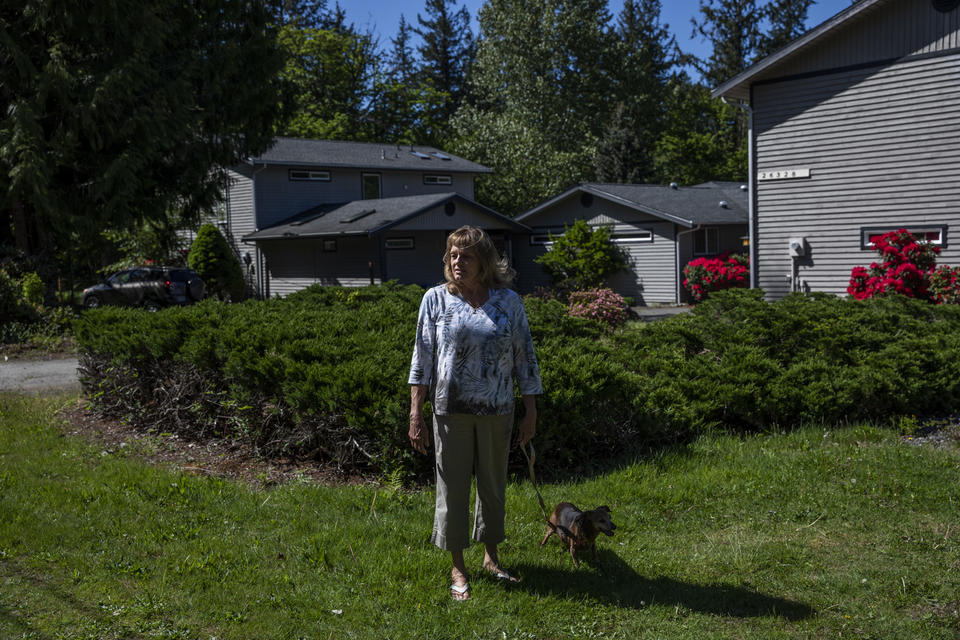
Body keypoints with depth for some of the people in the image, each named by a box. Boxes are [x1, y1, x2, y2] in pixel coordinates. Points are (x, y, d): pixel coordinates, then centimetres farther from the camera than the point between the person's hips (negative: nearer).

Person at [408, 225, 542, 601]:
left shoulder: (508, 302, 2)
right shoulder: (436, 299, -1)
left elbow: (524, 357, 5)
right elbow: (422, 358, 0)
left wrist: (531, 413, 4)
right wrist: (415, 414, -5)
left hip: (496, 411, 1)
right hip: (451, 410, -1)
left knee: (493, 484, 13)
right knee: (452, 485, 5)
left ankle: (491, 557, 32)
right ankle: (458, 569, 19)